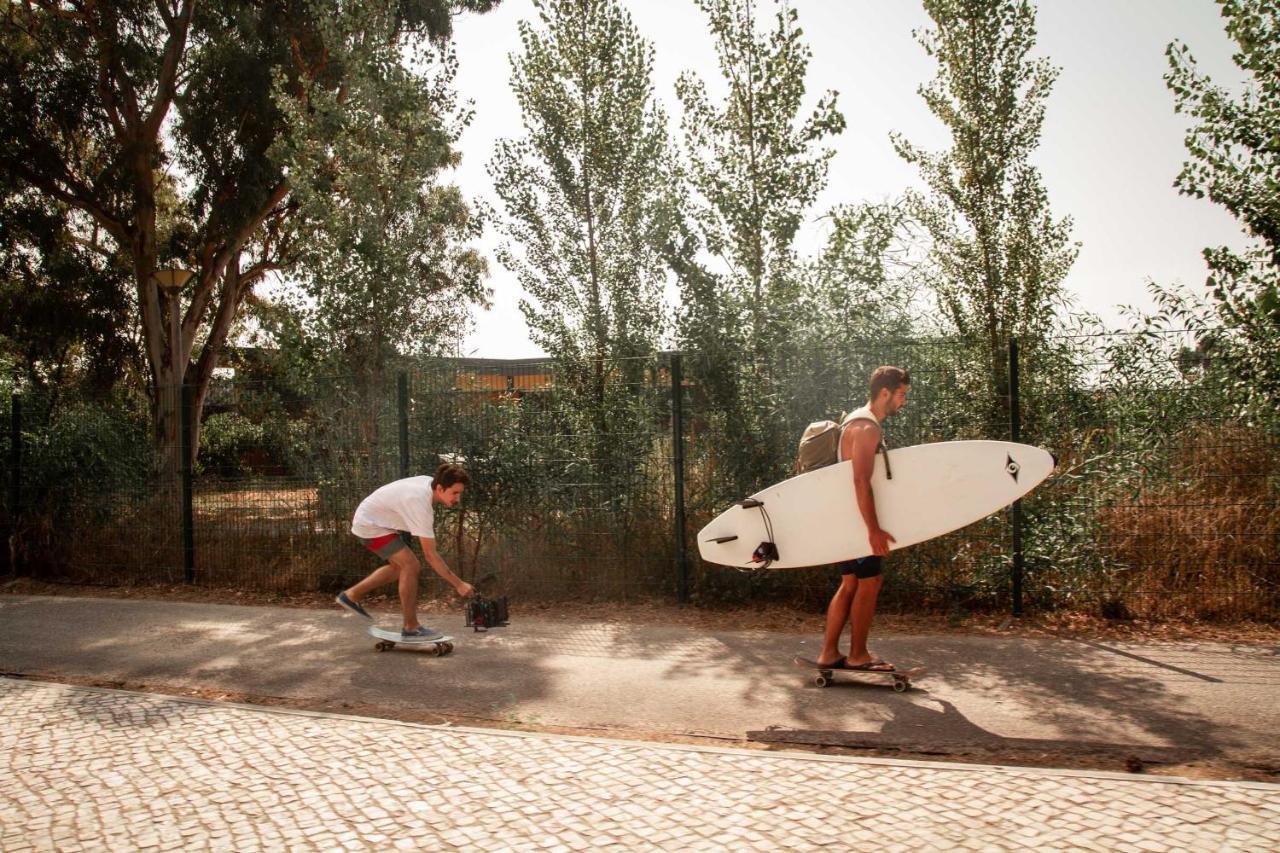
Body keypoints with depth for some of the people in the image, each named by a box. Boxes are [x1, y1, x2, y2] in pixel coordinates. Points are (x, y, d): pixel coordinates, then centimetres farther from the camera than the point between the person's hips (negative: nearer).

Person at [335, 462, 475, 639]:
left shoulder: (429, 483, -10)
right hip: (370, 526, -10)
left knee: (400, 566, 21)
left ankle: (352, 596, 31)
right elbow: (430, 554, -33)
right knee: (411, 566, -16)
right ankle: (411, 628, -6)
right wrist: (458, 584, -31)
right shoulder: (421, 504, -35)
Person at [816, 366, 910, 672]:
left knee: (850, 583, 11)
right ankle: (857, 656, 7)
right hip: (858, 519, -10)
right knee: (870, 582, -2)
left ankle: (829, 654, 13)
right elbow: (861, 482, -26)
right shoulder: (867, 428, -17)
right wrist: (874, 529, -28)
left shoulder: (859, 421, 16)